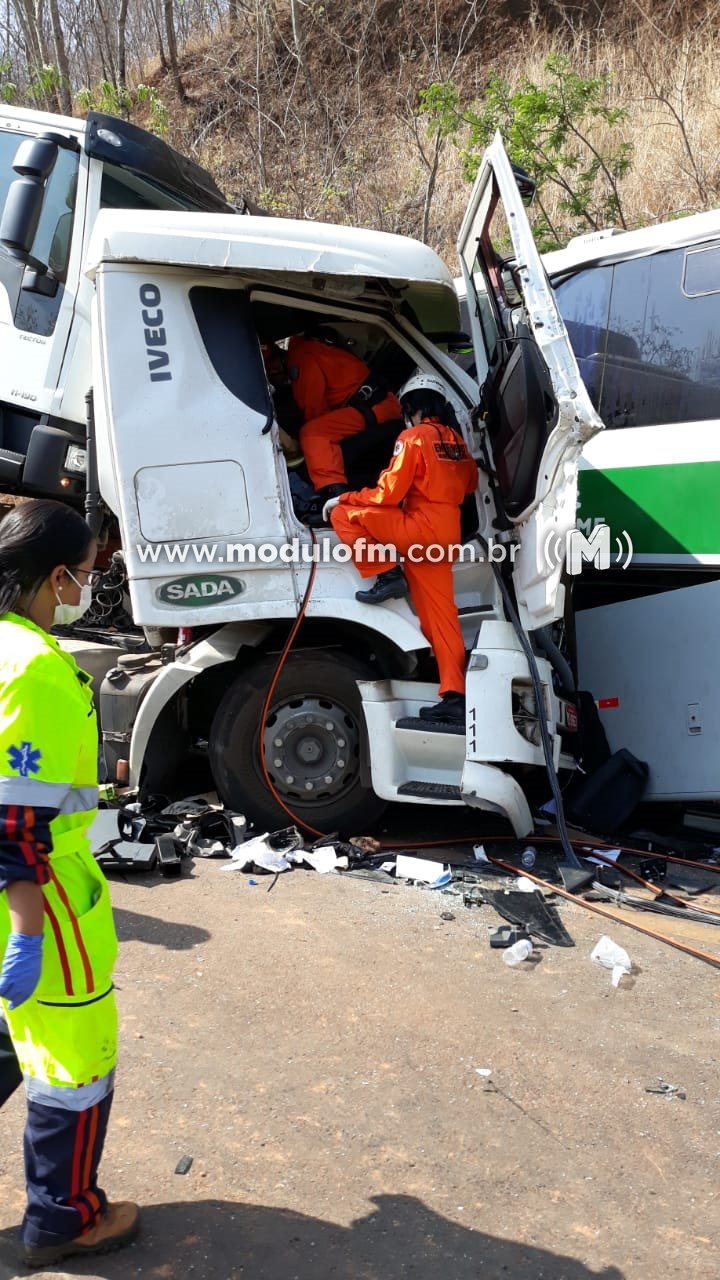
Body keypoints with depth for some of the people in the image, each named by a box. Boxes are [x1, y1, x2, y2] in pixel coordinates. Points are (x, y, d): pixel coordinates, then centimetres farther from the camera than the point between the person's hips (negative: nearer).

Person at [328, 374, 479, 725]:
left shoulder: (414, 436, -6)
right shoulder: (455, 439, 16)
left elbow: (388, 492, -10)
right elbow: (470, 482, 31)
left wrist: (344, 499, 0)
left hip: (419, 526, -8)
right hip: (447, 533, 8)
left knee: (342, 514, -2)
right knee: (440, 615, 4)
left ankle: (387, 575, -8)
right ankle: (454, 697, -2)